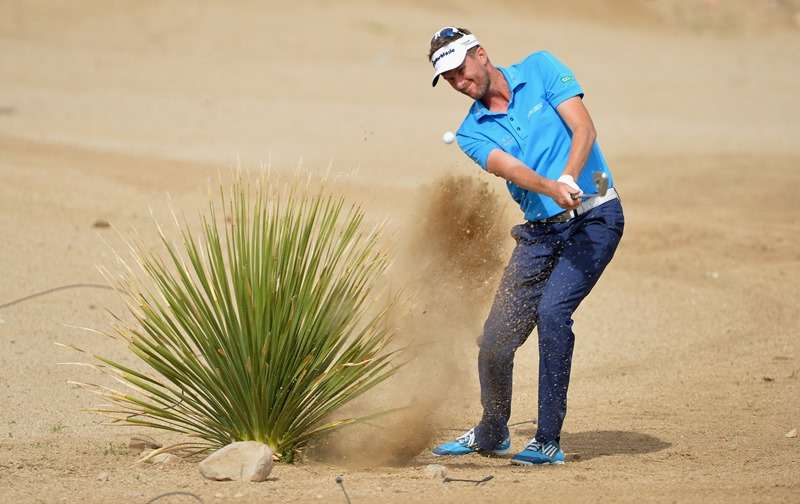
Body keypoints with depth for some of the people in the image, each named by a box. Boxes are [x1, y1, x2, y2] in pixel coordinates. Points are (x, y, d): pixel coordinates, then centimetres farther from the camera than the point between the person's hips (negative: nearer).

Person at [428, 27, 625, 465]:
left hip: (594, 217, -4)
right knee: (495, 339, 0)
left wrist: (569, 178, -30)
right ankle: (491, 434, 27)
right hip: (540, 232, 4)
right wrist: (554, 189, -36)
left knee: (552, 311, -24)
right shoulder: (472, 132, 5)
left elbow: (583, 128, -11)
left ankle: (548, 442, -17)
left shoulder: (540, 69, 0)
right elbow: (511, 168, -15)